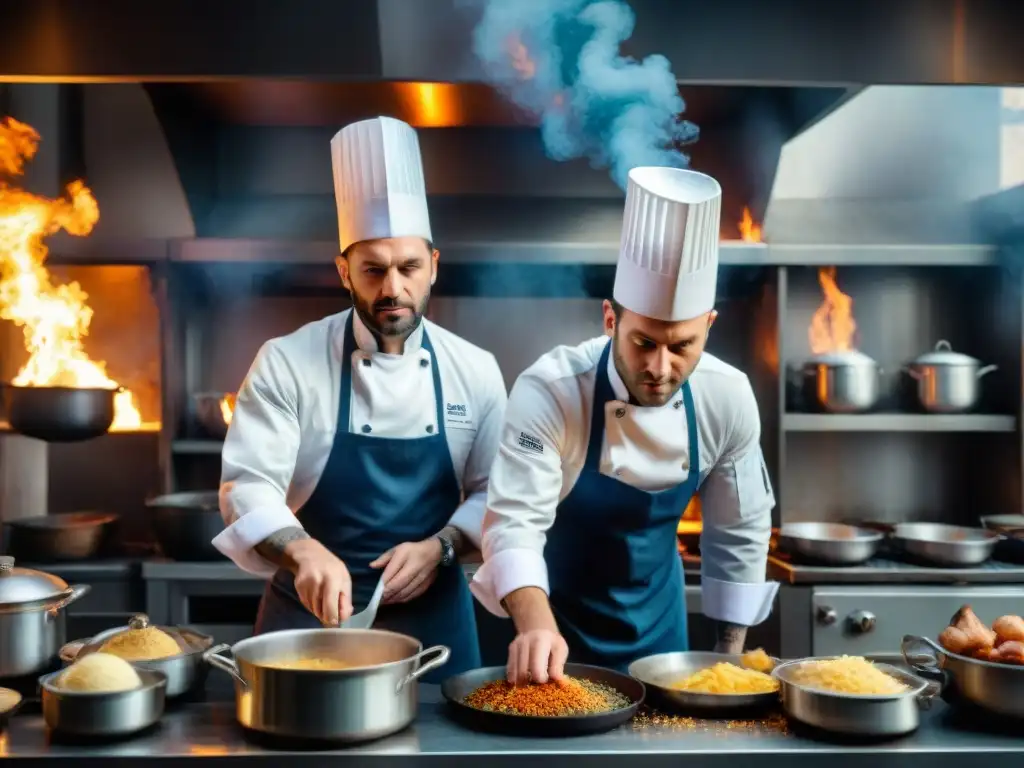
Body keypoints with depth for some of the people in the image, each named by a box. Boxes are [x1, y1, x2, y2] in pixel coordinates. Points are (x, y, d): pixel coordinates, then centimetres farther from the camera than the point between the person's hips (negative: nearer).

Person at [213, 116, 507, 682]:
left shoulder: (475, 371, -3)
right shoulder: (287, 362, -10)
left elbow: (493, 493, 3)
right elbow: (248, 486, -16)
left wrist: (439, 547, -15)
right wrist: (304, 552, -34)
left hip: (432, 617, 2)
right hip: (310, 613, -1)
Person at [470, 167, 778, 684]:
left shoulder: (729, 399, -15)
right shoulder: (549, 390, -27)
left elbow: (740, 532, -3)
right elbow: (515, 521, -33)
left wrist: (731, 653, 2)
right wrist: (536, 626, -50)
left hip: (657, 623, 4)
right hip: (557, 625, -3)